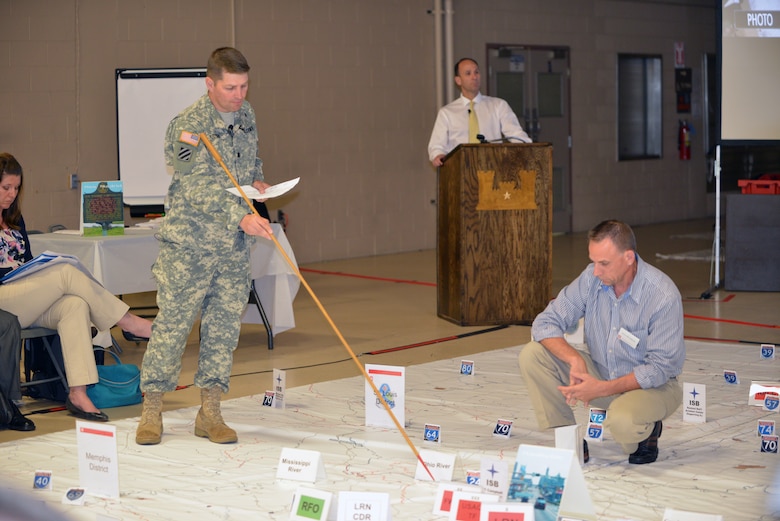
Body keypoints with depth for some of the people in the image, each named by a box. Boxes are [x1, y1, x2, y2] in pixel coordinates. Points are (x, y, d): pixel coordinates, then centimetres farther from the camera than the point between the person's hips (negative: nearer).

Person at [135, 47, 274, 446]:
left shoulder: (245, 115, 8)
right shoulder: (187, 124, -15)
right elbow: (199, 189, -24)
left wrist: (257, 180, 4)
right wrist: (241, 217, -37)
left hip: (234, 247, 6)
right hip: (188, 243, -6)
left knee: (225, 326, 6)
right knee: (172, 324, -1)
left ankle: (210, 413, 15)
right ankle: (151, 410, 11)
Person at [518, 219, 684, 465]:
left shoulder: (663, 296, -25)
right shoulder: (592, 278, -12)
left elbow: (660, 368, -22)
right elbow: (545, 323, -9)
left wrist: (602, 389, -30)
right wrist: (575, 359, -28)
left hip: (651, 385, -5)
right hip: (599, 370, 5)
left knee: (622, 421, -39)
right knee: (532, 355, -14)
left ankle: (647, 431, 0)